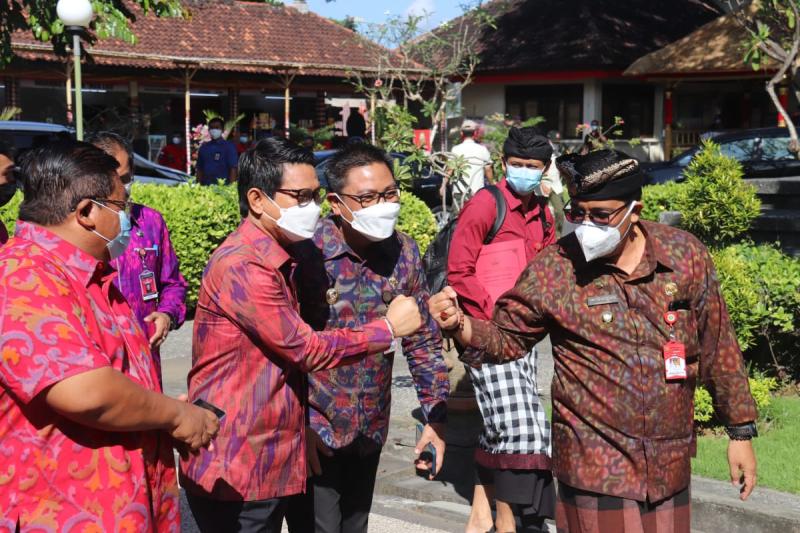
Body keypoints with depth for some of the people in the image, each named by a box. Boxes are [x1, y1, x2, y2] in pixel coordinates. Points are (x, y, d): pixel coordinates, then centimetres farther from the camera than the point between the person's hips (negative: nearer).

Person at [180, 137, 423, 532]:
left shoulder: (281, 258, 12)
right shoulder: (243, 267, -20)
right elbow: (308, 348, -17)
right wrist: (388, 328, -6)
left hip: (270, 461, 9)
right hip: (235, 469, -9)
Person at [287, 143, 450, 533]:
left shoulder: (403, 252, -2)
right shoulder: (305, 253, -17)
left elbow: (424, 340, 6)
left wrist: (435, 416, 2)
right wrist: (302, 425, -16)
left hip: (371, 430, 5)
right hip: (314, 430, -5)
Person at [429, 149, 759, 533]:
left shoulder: (685, 254, -4)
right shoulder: (553, 268, -9)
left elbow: (718, 346, 4)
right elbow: (506, 338, 0)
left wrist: (741, 430, 8)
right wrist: (460, 325, -21)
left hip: (670, 462, 3)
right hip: (596, 464, -3)